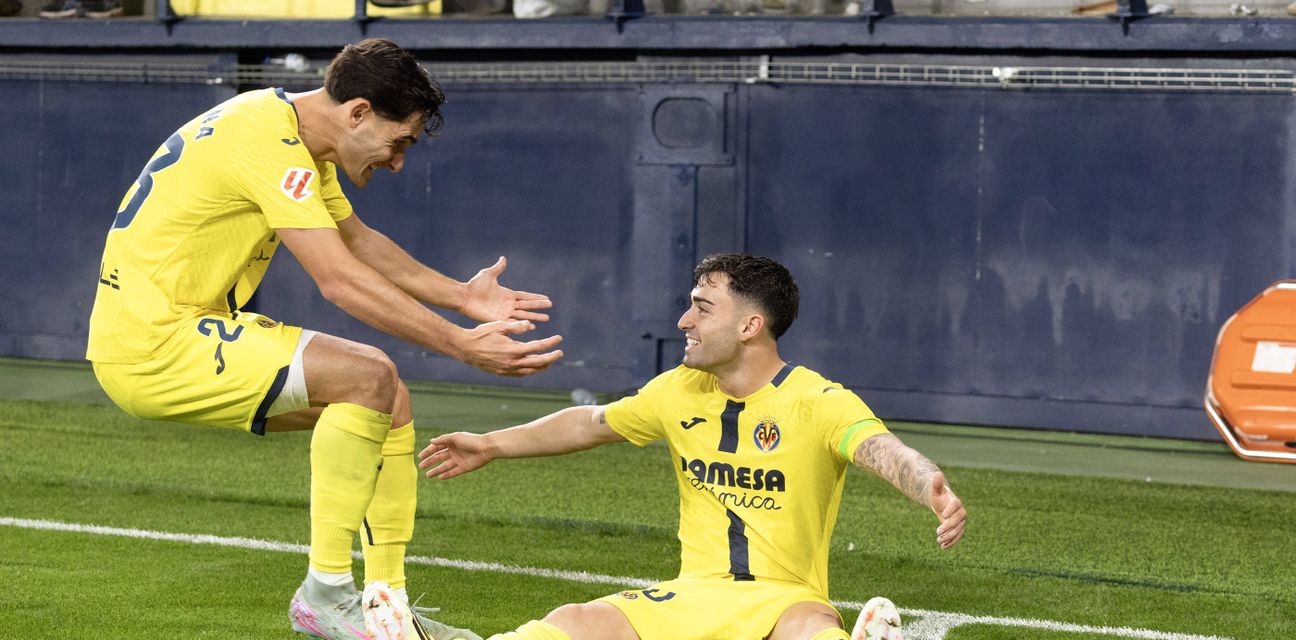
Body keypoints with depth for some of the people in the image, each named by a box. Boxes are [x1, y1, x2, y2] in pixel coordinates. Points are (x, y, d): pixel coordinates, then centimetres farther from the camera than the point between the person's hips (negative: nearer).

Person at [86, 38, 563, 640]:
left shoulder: (295, 135, 10)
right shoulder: (267, 142, -22)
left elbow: (359, 240, 22)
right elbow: (340, 280, -27)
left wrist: (462, 296, 13)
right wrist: (463, 347, -25)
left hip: (195, 328, 10)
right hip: (151, 349, -10)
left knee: (388, 401, 8)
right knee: (367, 377, -21)